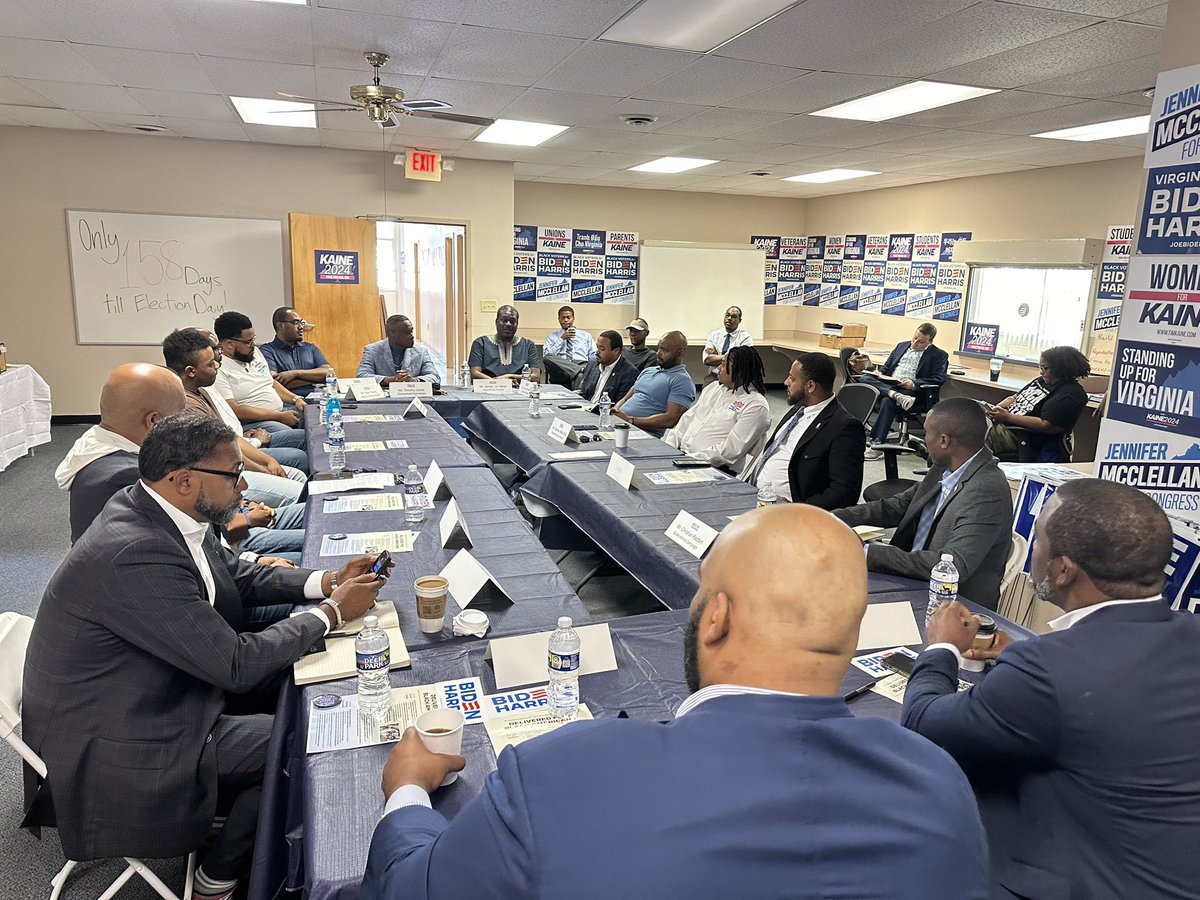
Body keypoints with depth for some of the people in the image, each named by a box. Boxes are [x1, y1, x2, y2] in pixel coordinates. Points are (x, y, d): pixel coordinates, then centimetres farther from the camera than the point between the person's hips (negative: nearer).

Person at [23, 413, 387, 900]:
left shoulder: (159, 512, -7)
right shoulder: (134, 554, -34)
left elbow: (239, 577, 9)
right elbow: (237, 665, -28)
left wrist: (327, 581, -4)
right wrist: (332, 613, -17)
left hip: (146, 691, 9)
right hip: (107, 747, -9)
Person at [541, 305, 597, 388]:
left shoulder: (585, 335, 24)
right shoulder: (552, 336, 23)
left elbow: (594, 357, 14)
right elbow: (546, 356, 5)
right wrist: (562, 339, 3)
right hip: (560, 368, 3)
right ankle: (580, 370, -40)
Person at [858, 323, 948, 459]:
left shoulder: (939, 355, 7)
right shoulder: (902, 346, 24)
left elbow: (939, 379, -5)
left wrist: (914, 383, -20)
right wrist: (873, 368, 1)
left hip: (910, 390, -5)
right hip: (887, 384, 6)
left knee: (887, 401, -36)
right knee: (864, 378, -22)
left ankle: (877, 444, -33)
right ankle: (895, 395, -39)